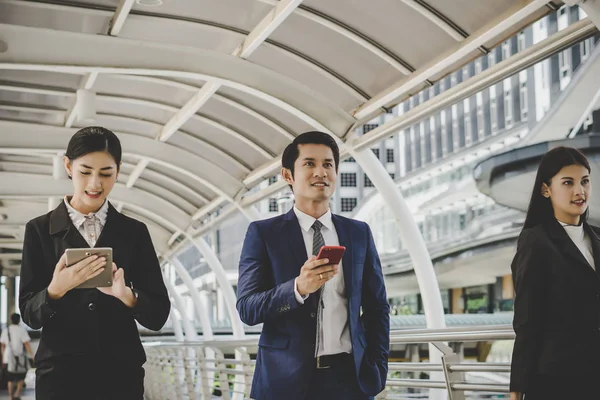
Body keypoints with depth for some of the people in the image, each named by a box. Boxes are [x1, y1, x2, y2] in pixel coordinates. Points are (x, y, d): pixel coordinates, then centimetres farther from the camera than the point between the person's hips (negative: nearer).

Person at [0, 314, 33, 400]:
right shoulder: (21, 330, -9)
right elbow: (27, 344, -14)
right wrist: (32, 355, -10)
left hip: (8, 357, 4)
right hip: (19, 357, -4)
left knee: (11, 379, 11)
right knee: (21, 377, 11)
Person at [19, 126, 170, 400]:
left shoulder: (135, 232, 3)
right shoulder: (40, 230, 1)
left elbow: (158, 316, -1)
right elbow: (29, 314, -2)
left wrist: (126, 294, -21)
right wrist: (56, 289, -22)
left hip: (122, 373, 1)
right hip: (60, 373, -1)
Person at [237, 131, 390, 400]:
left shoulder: (359, 233, 7)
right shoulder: (263, 234, -2)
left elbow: (376, 307, 9)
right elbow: (247, 308, -8)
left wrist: (377, 368, -1)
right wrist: (298, 287, -24)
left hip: (349, 376, 2)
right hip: (286, 378, -2)